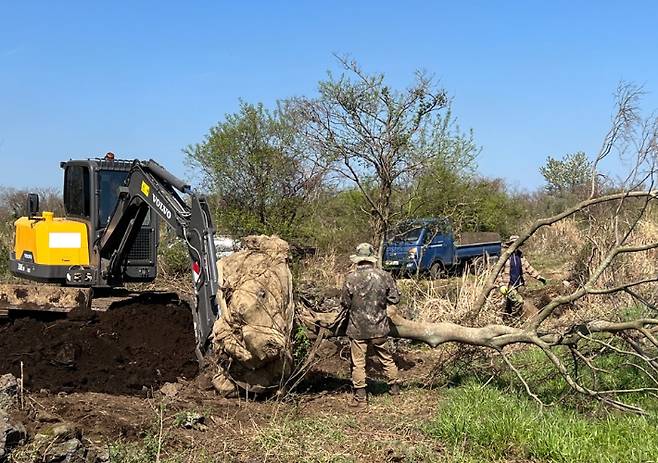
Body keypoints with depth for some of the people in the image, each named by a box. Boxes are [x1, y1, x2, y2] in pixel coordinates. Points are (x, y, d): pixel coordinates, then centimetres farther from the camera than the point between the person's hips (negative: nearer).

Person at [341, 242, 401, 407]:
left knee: (358, 362, 7)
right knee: (386, 357, 20)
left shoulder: (351, 278, -14)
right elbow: (395, 298, -1)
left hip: (357, 328, -2)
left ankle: (360, 396, 10)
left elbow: (344, 303, -7)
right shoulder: (383, 276, -8)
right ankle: (394, 386, 32)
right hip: (379, 327, 2)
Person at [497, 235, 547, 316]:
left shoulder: (520, 257, 9)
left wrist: (539, 277, 12)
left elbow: (529, 268, 16)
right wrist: (501, 285, -21)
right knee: (519, 301, -20)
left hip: (517, 285, 7)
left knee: (509, 308, 12)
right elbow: (499, 272, -13)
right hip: (508, 286, -7)